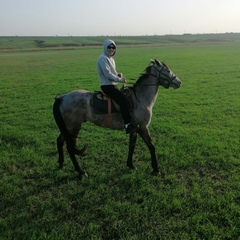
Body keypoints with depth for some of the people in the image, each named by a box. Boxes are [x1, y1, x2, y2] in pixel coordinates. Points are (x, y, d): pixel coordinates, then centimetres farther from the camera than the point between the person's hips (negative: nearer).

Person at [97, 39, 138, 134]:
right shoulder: (103, 58, -12)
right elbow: (107, 74, -20)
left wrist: (118, 74, 2)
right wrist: (120, 79, -14)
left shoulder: (110, 58, 17)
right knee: (122, 99, -25)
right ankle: (127, 124, -24)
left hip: (113, 85, 10)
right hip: (107, 86, -10)